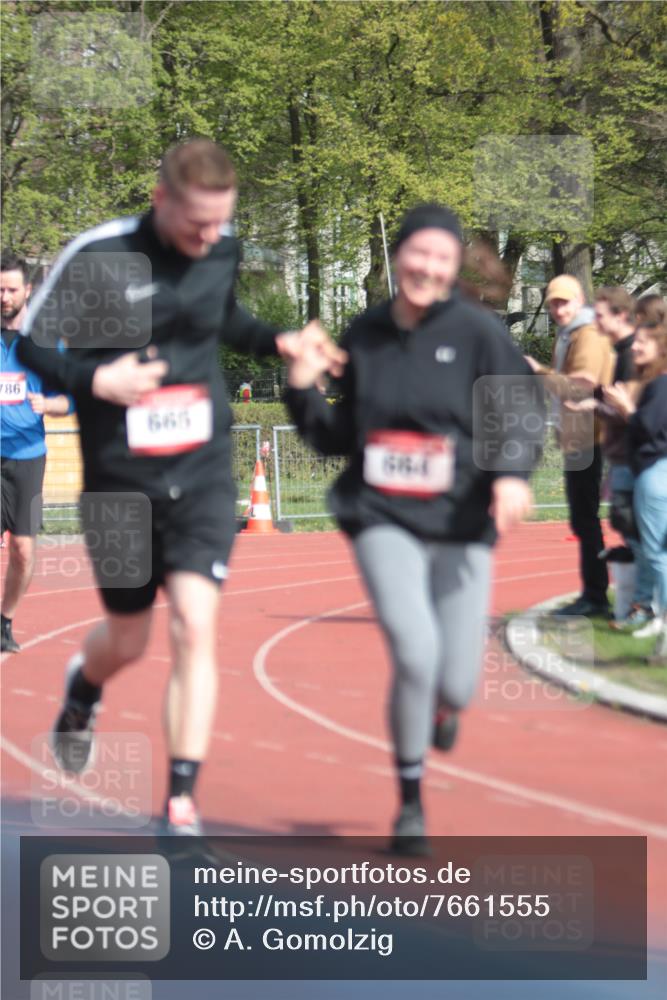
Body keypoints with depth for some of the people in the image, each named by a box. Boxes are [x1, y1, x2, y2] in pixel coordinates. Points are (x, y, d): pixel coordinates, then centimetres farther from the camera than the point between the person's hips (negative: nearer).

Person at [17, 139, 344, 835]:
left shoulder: (224, 251, 0)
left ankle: (182, 803, -11)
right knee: (128, 640, 12)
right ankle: (82, 688, 51)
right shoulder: (100, 256, -13)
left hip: (203, 472, 2)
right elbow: (32, 344, -7)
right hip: (121, 482, -2)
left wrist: (278, 341, 4)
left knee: (195, 627, -14)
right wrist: (95, 380, -23)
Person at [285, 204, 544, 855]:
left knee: (454, 685, -3)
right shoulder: (364, 336, 7)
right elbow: (338, 439, 15)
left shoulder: (477, 330, -2)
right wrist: (304, 390, -2)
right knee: (415, 653, -21)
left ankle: (444, 703, 41)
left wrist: (512, 472, -25)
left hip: (460, 524, -1)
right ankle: (410, 804, 0)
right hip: (382, 519, 1)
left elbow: (521, 404, -7)